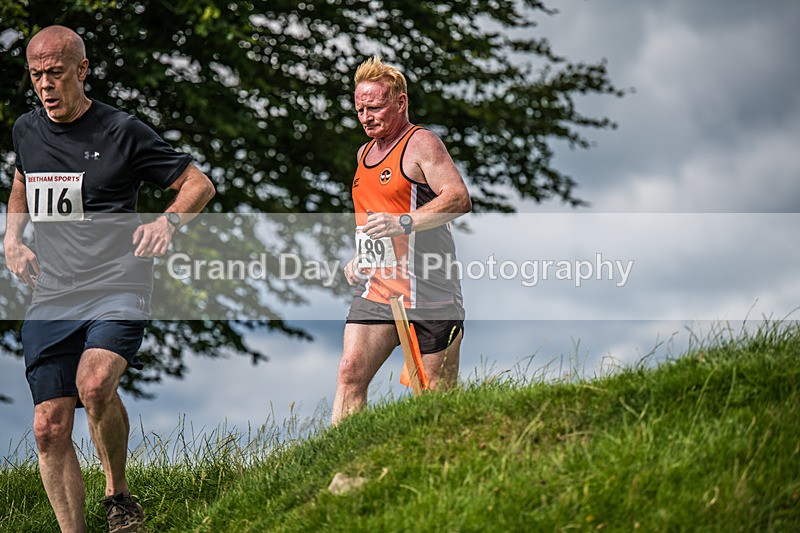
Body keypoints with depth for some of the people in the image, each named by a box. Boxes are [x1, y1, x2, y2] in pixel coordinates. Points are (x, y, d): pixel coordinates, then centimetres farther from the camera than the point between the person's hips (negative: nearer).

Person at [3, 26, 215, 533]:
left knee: (94, 383, -31)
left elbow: (199, 183, 2)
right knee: (51, 428, -3)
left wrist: (168, 221, -16)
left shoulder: (123, 131, -4)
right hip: (50, 298, 5)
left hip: (118, 288, -5)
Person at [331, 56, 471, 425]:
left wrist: (404, 222, -34)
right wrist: (359, 259, 16)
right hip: (374, 291, 7)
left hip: (426, 293, -7)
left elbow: (459, 198, -22)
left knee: (437, 394, -2)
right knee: (350, 373, -7)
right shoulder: (365, 152, 19)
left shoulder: (421, 144, -8)